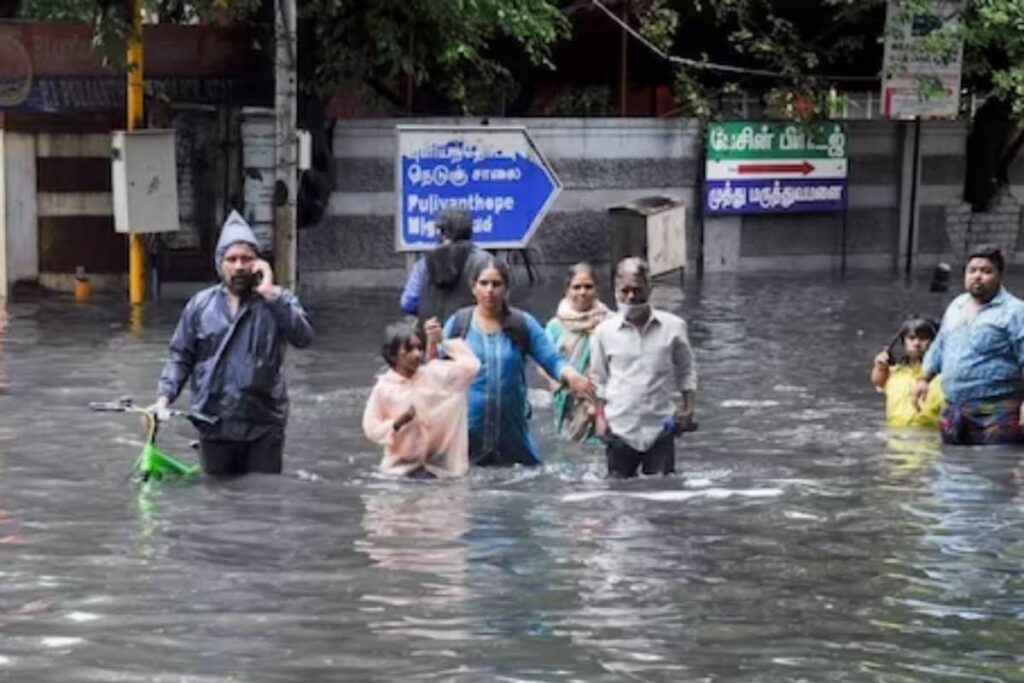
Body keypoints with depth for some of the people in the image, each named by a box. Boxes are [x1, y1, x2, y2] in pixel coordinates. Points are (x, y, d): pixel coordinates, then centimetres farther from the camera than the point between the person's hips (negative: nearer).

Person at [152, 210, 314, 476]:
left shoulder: (278, 302, 1)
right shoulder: (200, 305, 6)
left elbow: (304, 337, -16)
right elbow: (181, 357, 9)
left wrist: (270, 293, -18)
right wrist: (165, 397, -4)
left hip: (263, 426, -2)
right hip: (214, 426, 2)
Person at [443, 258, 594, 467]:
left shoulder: (523, 324, 3)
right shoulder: (458, 323, 1)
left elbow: (553, 360, 0)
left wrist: (570, 375, -21)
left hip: (512, 432, 1)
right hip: (465, 432, -1)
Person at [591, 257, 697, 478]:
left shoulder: (673, 327, 0)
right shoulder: (604, 331, 2)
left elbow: (687, 371, 8)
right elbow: (598, 379, 10)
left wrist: (687, 408, -1)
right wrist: (600, 416, 4)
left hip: (660, 426, -1)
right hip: (620, 428, 1)